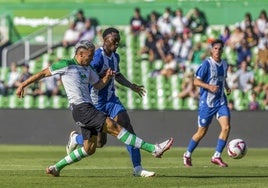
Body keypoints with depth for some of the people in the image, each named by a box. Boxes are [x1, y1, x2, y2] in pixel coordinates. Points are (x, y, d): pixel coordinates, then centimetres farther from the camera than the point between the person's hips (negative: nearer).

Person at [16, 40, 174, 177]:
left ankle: (56, 168, 18)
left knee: (89, 149, 10)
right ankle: (153, 149, -23)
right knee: (114, 127, -16)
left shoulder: (88, 69, 18)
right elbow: (43, 73, 1)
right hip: (80, 108, -10)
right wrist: (23, 85, 2)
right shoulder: (66, 65, -5)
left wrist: (107, 77, 5)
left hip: (88, 108, 10)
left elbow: (98, 85, 27)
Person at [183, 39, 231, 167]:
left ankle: (217, 156, -5)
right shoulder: (207, 64, -11)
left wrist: (226, 87, 6)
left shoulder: (224, 65, 8)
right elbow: (196, 81, -13)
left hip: (221, 101, 5)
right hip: (207, 102, -5)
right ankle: (188, 155, 25)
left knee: (226, 127, -13)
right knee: (202, 131, 4)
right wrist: (209, 87, -28)